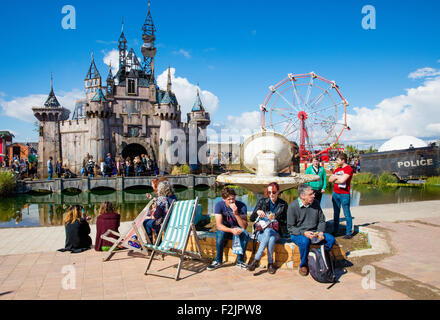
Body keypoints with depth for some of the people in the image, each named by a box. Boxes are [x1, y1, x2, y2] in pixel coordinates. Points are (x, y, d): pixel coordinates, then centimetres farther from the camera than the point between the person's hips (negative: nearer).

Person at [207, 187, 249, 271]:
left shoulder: (241, 205, -18)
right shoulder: (219, 205, -19)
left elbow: (244, 226, -22)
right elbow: (219, 225, -25)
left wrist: (236, 214, -36)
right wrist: (232, 230, -43)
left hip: (237, 228, 1)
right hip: (225, 229, 0)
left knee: (245, 234, -31)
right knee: (220, 234, -33)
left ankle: (240, 261, -13)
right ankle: (218, 261, -14)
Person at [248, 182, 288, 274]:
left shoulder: (283, 204, 7)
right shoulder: (262, 202, 8)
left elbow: (285, 224, 5)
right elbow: (252, 219, 8)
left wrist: (275, 219, -12)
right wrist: (257, 212, -12)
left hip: (275, 232, 0)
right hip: (261, 232, 0)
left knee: (268, 231, -36)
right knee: (271, 238, -35)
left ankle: (256, 260, -29)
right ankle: (270, 263, -23)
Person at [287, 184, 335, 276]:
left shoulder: (315, 203, 2)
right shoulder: (293, 206, -12)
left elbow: (322, 221, 10)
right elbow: (290, 227, -10)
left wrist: (320, 232, -10)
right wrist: (304, 233, -25)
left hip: (314, 233, 5)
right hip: (297, 234, -5)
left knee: (331, 239, -17)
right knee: (305, 241, -36)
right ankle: (303, 265, -11)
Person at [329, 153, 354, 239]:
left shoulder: (348, 169, -9)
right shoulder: (337, 169, 14)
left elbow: (342, 180, -20)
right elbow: (330, 179, 8)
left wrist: (336, 177, -2)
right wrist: (338, 178, -7)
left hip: (344, 194, -7)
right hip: (335, 193, 7)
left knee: (347, 214, -2)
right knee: (336, 213, 14)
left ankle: (349, 233, 4)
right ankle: (335, 231, 23)